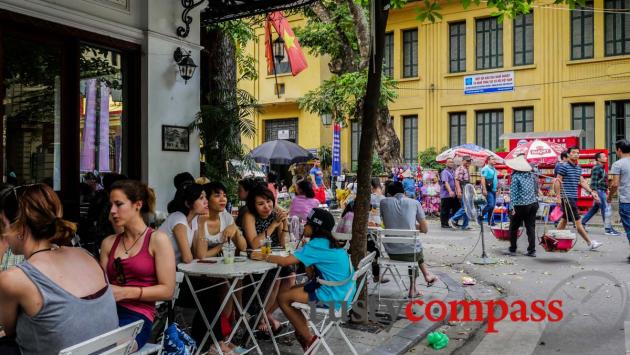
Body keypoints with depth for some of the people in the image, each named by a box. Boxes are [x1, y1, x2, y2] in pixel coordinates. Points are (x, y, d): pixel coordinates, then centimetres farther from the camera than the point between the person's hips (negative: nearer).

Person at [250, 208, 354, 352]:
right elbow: (312, 273, 12)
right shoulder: (329, 243, 10)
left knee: (283, 297, 0)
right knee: (293, 290, 20)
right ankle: (302, 332, 27)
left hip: (334, 298, -10)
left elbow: (285, 261, -20)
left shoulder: (317, 244, -17)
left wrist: (263, 256, -8)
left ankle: (309, 340, 12)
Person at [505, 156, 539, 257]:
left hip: (521, 205, -5)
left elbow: (513, 193, -13)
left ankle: (512, 250, 14)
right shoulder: (532, 175, 6)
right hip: (533, 203, 5)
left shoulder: (516, 176, -10)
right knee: (531, 227, 9)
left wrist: (511, 207, -14)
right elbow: (536, 190, 14)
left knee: (513, 228, 8)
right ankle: (532, 250, 8)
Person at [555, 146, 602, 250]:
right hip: (567, 198, -8)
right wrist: (558, 197, -15)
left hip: (574, 197, 8)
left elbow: (582, 181, 17)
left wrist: (591, 192, 9)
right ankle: (590, 243, -2)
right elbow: (557, 182, -11)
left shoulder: (578, 168, 14)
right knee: (577, 221, -4)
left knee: (565, 219, 13)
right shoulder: (564, 166, -10)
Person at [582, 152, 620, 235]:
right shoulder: (596, 168, -14)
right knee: (605, 208, -8)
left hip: (602, 191, 10)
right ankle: (608, 229, -5)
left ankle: (582, 223, 18)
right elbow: (594, 182, -20)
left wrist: (606, 192, 22)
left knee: (594, 209, 13)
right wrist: (594, 192, -25)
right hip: (599, 191, -10)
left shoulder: (601, 168, 17)